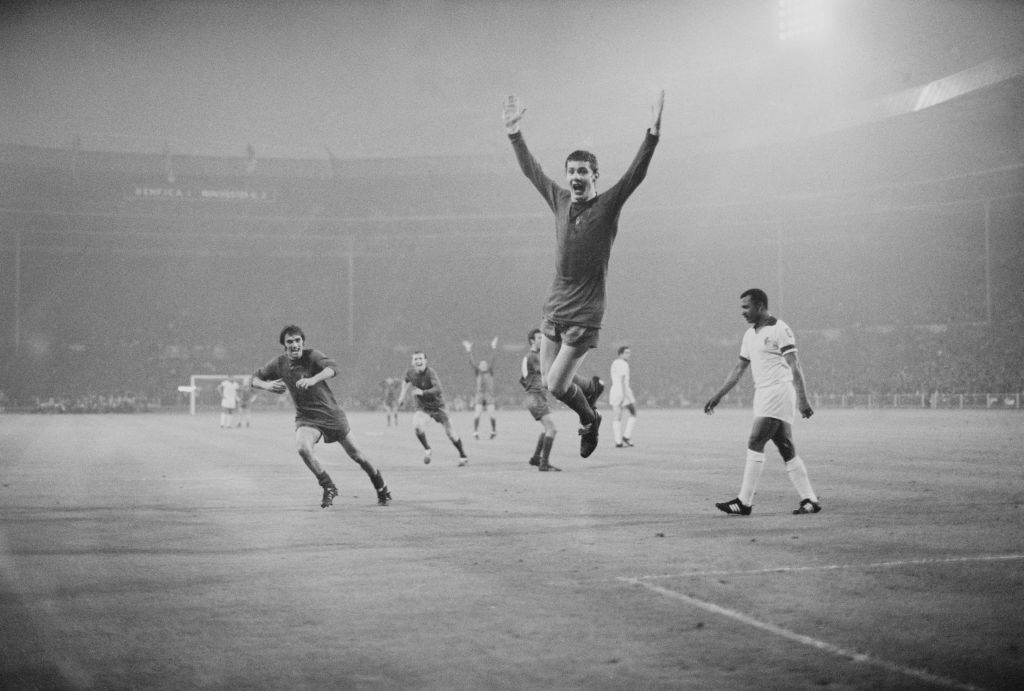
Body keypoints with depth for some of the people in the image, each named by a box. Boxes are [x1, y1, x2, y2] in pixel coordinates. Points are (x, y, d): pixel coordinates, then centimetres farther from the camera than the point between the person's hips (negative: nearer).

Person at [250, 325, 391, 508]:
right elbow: (254, 378, 5)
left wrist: (313, 380, -52)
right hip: (306, 418, 2)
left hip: (331, 413, -2)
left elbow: (332, 366, -34)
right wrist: (266, 385, -18)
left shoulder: (311, 355, -16)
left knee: (354, 453, 8)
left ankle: (382, 488, 31)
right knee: (302, 447, -28)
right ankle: (329, 487, -9)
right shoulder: (279, 363, -5)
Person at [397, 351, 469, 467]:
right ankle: (427, 449, -1)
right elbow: (407, 381, 18)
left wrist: (422, 392, -43)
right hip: (422, 406, 3)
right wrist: (403, 395, 14)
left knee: (450, 433, 2)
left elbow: (438, 389, -40)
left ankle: (463, 456, 25)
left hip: (437, 405, -3)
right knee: (417, 426, -26)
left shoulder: (430, 372, -26)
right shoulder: (410, 372, -8)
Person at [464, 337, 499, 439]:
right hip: (479, 396, 1)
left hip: (489, 396, 0)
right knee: (477, 415, -10)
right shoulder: (478, 373, 7)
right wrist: (469, 351, -10)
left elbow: (492, 361, -3)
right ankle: (476, 432, -1)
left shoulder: (490, 373, 6)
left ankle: (494, 431, 11)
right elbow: (472, 363, -1)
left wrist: (493, 348, -13)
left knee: (491, 415, -6)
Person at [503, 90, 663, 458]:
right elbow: (530, 168, 15)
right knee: (548, 381, 10)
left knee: (556, 386, -6)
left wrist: (653, 133, -29)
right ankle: (589, 390, 40)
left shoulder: (608, 205, -6)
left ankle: (590, 420, 23)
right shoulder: (560, 200, 6)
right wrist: (514, 132, 14)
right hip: (554, 307, 5)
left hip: (584, 314, -5)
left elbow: (637, 173, -18)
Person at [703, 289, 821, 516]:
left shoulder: (779, 329, -8)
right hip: (762, 395, 8)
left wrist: (802, 399, -20)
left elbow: (795, 367, -13)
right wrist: (718, 396, 21)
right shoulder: (750, 335, 17)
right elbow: (739, 369, 23)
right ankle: (809, 499, 9)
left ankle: (744, 502, -10)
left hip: (779, 392, -8)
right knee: (786, 450, 6)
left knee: (755, 444, -11)